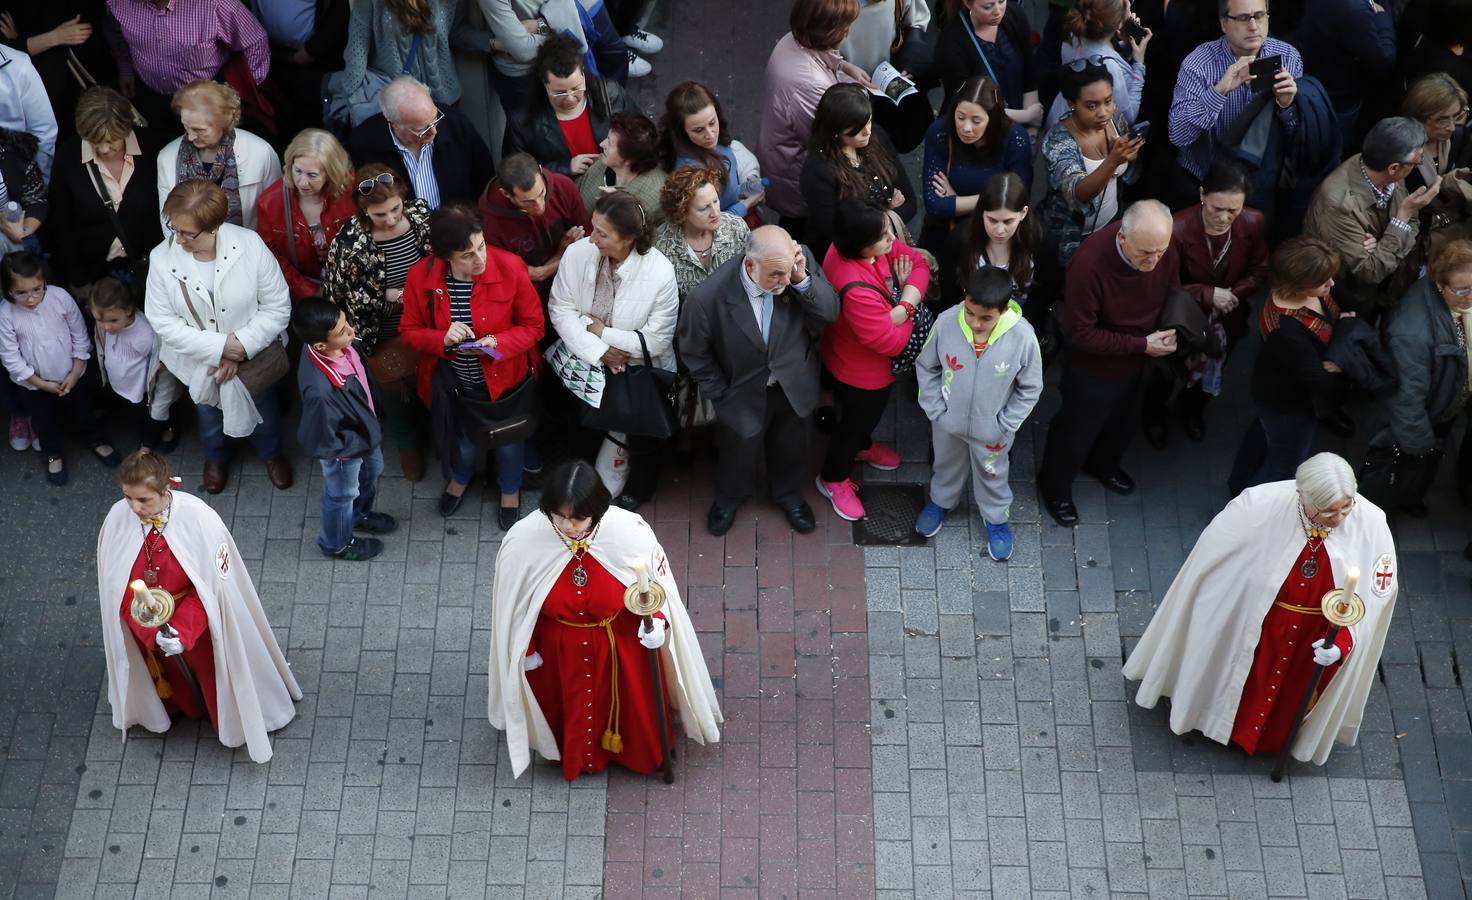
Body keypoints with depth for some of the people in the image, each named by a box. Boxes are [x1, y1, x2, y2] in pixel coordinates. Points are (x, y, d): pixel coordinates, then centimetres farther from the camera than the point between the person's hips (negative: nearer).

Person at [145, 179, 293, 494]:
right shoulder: (162, 258, -26)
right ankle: (215, 457, 63)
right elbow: (163, 321, -18)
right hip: (199, 362, 1)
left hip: (253, 359, -1)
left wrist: (241, 349, -26)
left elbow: (277, 307, -20)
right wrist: (218, 347, -26)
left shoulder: (250, 245, -29)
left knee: (263, 408, 28)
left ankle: (271, 452, 61)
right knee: (208, 411, 30)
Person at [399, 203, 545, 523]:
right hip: (453, 384, 1)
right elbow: (410, 331, -8)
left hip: (504, 377, -1)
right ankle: (461, 477, 64)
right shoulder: (421, 276, -22)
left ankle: (510, 488, 59)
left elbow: (534, 325, -14)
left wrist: (497, 344, -32)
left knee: (508, 437, 25)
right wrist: (443, 339, -30)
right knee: (462, 438, 28)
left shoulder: (510, 268, -26)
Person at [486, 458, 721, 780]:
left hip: (620, 647, 0)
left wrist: (655, 621, -26)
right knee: (568, 711, 27)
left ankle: (639, 753, 58)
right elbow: (514, 603, -10)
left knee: (632, 708, 25)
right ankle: (571, 753, 59)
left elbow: (657, 584, -11)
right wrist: (526, 648, 1)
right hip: (558, 652, 0)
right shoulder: (523, 540, -29)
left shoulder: (629, 531, -31)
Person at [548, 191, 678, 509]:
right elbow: (559, 308, -8)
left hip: (639, 369, -3)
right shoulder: (578, 253, -11)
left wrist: (601, 331, -14)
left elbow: (656, 341, -16)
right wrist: (599, 352, -19)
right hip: (585, 361, 3)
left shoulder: (660, 273, -21)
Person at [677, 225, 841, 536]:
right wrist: (720, 394, -7)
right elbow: (693, 351, -16)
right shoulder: (708, 297, -34)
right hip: (744, 393, -2)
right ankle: (728, 496, 59)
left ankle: (788, 494, 61)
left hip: (793, 386, 3)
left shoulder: (801, 260, -29)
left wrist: (803, 280, -37)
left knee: (790, 449, 29)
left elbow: (831, 312, -19)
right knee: (739, 452, 25)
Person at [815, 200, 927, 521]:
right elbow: (892, 342, -35)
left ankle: (862, 446, 65)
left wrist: (905, 304, -28)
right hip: (862, 372, -8)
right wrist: (907, 313, -16)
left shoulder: (878, 245, -21)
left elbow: (918, 264, -12)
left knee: (864, 414, 36)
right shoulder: (857, 290, -45)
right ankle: (833, 479, 47)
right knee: (856, 420, 20)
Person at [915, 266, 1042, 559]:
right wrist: (936, 410, -9)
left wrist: (1004, 427, -10)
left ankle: (996, 517, 54)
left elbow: (1030, 389, -13)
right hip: (947, 422, 1)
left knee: (992, 476, 26)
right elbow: (926, 367, -8)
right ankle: (941, 500, 61)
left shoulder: (1022, 337, -30)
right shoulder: (946, 323, -28)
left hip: (990, 429, -1)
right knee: (946, 466, 31)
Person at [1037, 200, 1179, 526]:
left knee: (1124, 423, 31)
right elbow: (1079, 332, -30)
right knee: (1077, 430, 19)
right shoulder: (1091, 261, -39)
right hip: (1094, 368, -6)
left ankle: (1103, 465, 63)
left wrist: (1169, 331, -22)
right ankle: (1055, 488, 47)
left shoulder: (1164, 251, -22)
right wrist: (1142, 344, -30)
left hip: (1136, 364, 6)